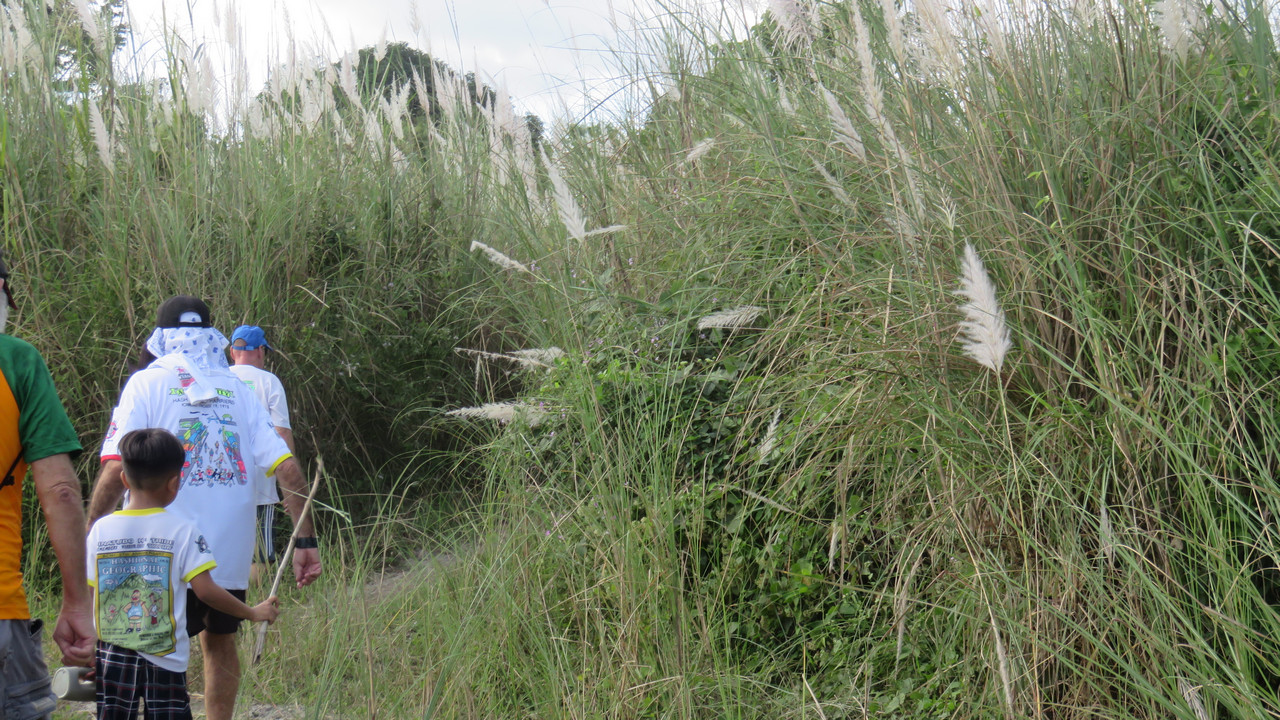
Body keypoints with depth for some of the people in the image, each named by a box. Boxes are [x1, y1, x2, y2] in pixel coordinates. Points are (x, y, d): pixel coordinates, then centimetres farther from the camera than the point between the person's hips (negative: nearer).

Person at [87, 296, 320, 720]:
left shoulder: (147, 383, 1)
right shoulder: (237, 389, 11)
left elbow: (116, 471, -11)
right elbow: (287, 468, 3)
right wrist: (305, 541, 5)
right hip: (232, 553, 4)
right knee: (219, 641, 20)